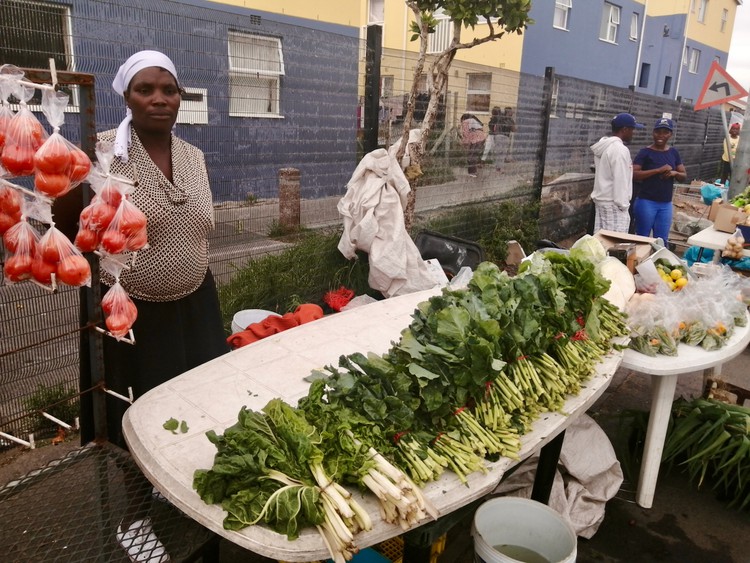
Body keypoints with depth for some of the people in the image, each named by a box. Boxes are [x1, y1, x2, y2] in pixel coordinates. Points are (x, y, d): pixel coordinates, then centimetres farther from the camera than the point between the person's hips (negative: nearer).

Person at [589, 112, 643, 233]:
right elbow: (620, 180, -20)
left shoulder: (603, 146, 13)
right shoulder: (620, 149, -17)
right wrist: (623, 205, -16)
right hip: (613, 203, -10)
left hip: (601, 199, 10)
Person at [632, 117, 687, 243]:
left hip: (666, 204, 5)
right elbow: (633, 174, -16)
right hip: (646, 202, -5)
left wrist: (675, 173, -9)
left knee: (662, 241, 8)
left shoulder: (674, 152, 10)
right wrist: (658, 170, -22)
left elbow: (684, 176, 13)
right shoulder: (645, 152, -5)